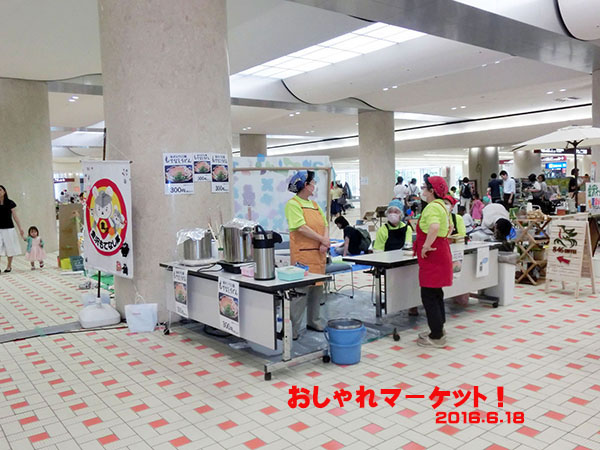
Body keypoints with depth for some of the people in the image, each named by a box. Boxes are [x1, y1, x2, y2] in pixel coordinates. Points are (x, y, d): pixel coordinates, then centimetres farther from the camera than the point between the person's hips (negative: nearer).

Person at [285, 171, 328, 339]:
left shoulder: (314, 204, 17)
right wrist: (322, 239, -11)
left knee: (317, 288, 14)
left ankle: (314, 321, 27)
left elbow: (325, 224, 12)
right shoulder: (293, 204, -8)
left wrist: (325, 243, -6)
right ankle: (292, 328, 1)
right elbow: (301, 227, -17)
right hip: (302, 254, -8)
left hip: (318, 254, 8)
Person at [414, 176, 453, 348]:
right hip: (441, 252, 11)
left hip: (432, 257, -11)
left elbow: (434, 227, -38)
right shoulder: (442, 205, 15)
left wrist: (426, 246, -28)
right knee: (436, 294, 18)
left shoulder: (432, 207, -18)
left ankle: (436, 337, 3)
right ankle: (438, 331, 29)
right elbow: (450, 227, 30)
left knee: (429, 295, -4)